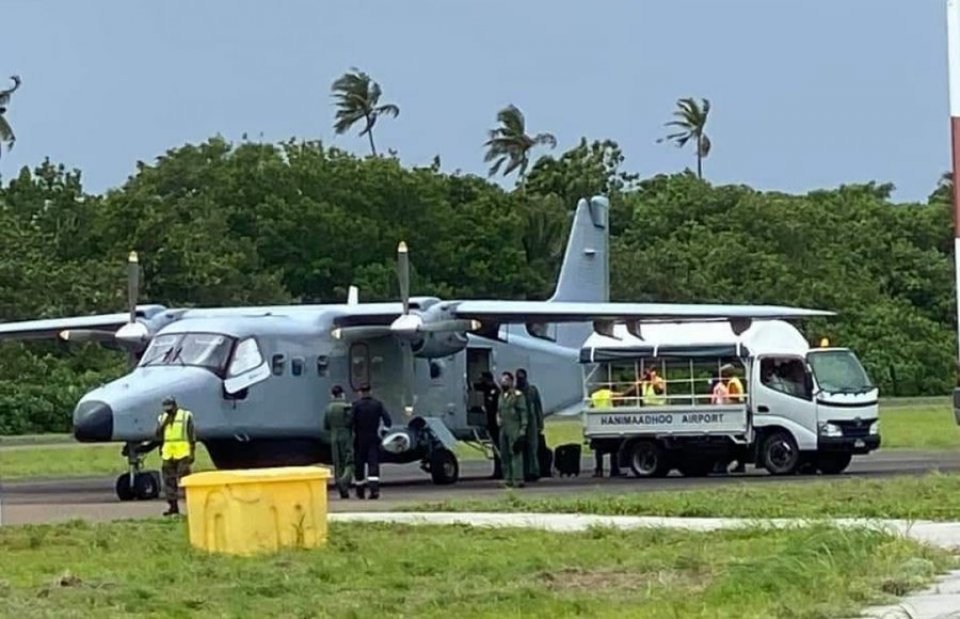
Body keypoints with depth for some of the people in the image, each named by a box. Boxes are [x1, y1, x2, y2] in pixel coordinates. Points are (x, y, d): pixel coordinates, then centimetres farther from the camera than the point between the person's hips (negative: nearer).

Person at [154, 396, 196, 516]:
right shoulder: (162, 418, 13)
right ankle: (173, 506, 10)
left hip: (182, 454, -5)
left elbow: (192, 436, 1)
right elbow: (158, 435, 3)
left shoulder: (186, 416, 2)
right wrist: (164, 422, -8)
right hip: (167, 455, 5)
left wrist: (192, 452, -5)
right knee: (169, 481, 4)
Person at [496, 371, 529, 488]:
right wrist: (499, 420, 9)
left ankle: (518, 479, -15)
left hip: (514, 428, -8)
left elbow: (523, 413, -8)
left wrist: (523, 429, -14)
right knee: (504, 455, 8)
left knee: (516, 453, -11)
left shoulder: (517, 395, -5)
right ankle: (507, 479, 13)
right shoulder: (501, 395, 17)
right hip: (503, 428, 8)